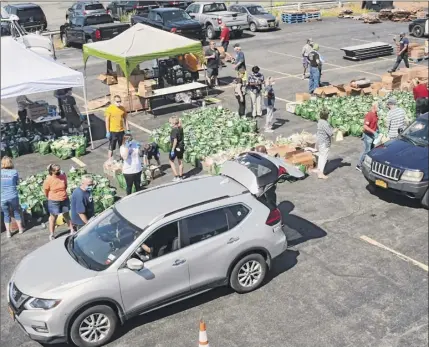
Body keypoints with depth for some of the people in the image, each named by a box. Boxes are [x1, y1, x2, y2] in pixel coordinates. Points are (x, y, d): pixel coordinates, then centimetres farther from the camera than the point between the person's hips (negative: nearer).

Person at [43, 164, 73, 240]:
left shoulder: (63, 176, -10)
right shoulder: (48, 180, -19)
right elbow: (46, 191, -5)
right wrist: (51, 198, 8)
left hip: (65, 200, 3)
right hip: (54, 201, -3)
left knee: (66, 215, 18)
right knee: (53, 217, 9)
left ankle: (72, 230, 30)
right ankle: (51, 235, 21)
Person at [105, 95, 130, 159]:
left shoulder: (123, 108, 0)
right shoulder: (110, 108, -11)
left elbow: (125, 119, 8)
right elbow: (107, 120, -8)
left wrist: (127, 130, 5)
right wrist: (108, 132, -11)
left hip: (121, 131, 4)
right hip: (113, 131, -4)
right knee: (111, 147, 5)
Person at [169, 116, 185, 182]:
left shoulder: (174, 130, -21)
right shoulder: (181, 129, 1)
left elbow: (175, 140, -25)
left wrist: (172, 149, -22)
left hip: (175, 148, -7)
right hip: (181, 147, 7)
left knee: (171, 161, 10)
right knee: (180, 162, 16)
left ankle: (176, 176, 5)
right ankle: (180, 176, 25)